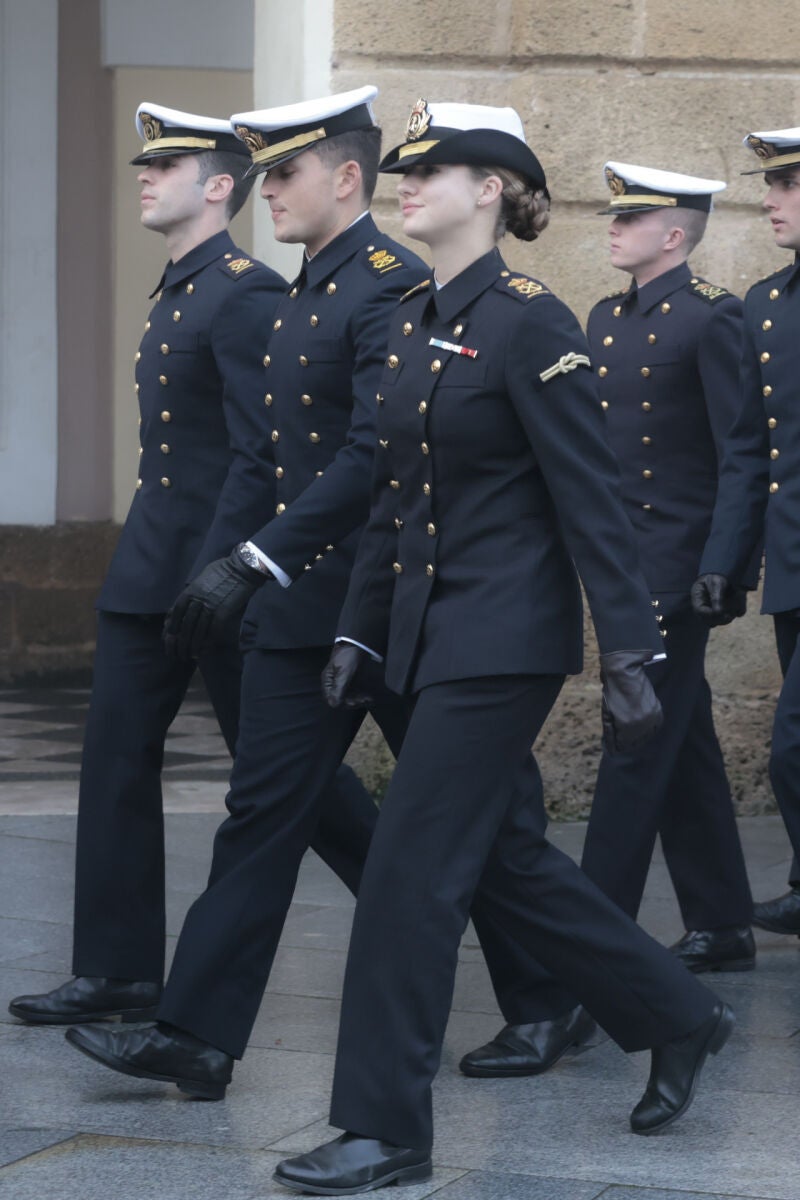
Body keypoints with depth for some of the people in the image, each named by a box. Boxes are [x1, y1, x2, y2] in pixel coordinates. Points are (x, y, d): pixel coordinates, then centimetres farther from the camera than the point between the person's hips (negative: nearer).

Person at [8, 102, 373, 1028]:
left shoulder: (247, 295, -14)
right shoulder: (177, 293, 15)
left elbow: (262, 454, -20)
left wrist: (213, 578, -23)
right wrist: (153, 570, 18)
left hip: (220, 569, -9)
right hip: (150, 570, 9)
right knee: (117, 756, 5)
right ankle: (118, 974, 9)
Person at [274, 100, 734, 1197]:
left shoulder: (530, 322, -14)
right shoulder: (409, 324, 11)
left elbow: (593, 502, -15)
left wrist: (631, 658, -17)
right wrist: (358, 633, 15)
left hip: (507, 637, -9)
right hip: (434, 630, 9)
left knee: (413, 862, -8)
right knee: (507, 854, 15)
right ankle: (678, 1017, 32)